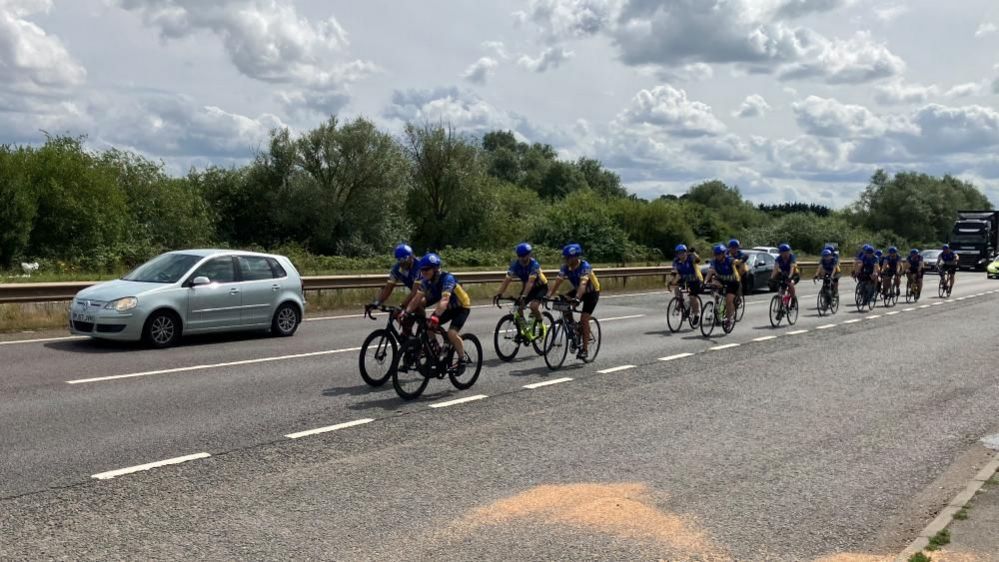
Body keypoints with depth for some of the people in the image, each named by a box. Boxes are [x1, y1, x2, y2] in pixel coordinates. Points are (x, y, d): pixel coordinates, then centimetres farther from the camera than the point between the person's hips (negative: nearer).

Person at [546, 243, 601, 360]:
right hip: (577, 290, 6)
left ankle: (585, 349, -9)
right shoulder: (566, 267, -14)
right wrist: (549, 295, -39)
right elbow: (557, 282, -23)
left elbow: (583, 283, -44)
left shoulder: (585, 266, -31)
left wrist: (577, 298, -60)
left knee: (584, 319, -17)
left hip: (592, 292, -6)